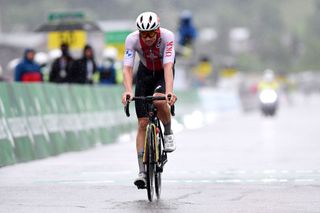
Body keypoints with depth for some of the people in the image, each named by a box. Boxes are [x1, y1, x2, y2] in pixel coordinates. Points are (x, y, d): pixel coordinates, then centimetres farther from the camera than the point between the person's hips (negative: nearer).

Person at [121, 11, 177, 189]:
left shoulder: (167, 36, -32)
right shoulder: (132, 39, -28)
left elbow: (168, 66, -41)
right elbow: (127, 68, -35)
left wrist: (169, 91, -56)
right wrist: (128, 91, -53)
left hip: (163, 73, -2)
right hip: (145, 73, 2)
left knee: (159, 100, -35)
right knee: (142, 123, -6)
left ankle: (168, 133, -6)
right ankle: (142, 172, -4)